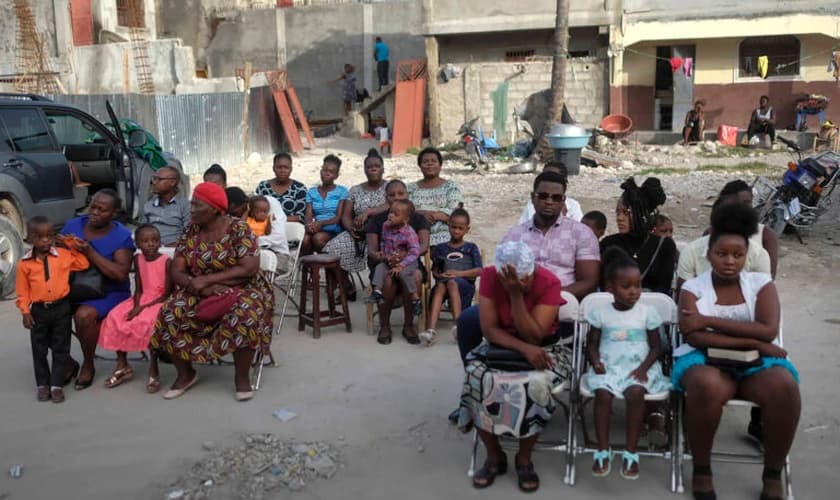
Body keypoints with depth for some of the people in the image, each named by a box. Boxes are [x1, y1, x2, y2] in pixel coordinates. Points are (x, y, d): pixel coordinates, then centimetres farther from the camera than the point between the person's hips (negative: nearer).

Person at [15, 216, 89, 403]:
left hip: (61, 308, 0)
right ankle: (42, 385, 22)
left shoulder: (63, 255, -2)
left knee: (60, 348, 4)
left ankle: (57, 385, 12)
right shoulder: (25, 263, -4)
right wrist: (25, 312, -4)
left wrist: (75, 248, -1)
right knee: (39, 350, 9)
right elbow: (22, 291, 0)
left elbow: (84, 264, 5)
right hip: (38, 310, 0)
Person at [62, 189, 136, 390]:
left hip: (109, 293, -5)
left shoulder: (121, 236, -8)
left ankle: (88, 365, -5)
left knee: (84, 314, -33)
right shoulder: (73, 225, 6)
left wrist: (90, 253, -26)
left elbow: (121, 273, -20)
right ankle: (66, 361, 5)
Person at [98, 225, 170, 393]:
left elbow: (167, 294, -14)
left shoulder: (166, 262, -12)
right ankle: (122, 366, -1)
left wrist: (143, 307, -20)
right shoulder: (138, 259, 5)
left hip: (160, 302, -6)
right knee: (115, 319, -13)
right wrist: (135, 306, -15)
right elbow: (139, 289, 5)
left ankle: (153, 371, -24)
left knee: (150, 322, -34)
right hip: (141, 301, 6)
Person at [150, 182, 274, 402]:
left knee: (245, 313, -37)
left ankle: (241, 376, -16)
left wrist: (206, 280, -23)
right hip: (200, 292, 4)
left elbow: (249, 269, -20)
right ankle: (185, 373, -2)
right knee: (170, 313, -24)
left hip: (240, 289, -4)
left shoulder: (238, 229, -11)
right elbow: (176, 272, -1)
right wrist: (197, 284, -23)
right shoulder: (191, 231, 3)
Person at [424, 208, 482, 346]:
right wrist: (439, 275, -7)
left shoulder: (471, 247, 13)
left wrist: (459, 273, -10)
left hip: (465, 283, -2)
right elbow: (434, 270, 17)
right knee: (440, 285, -35)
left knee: (452, 282, -37)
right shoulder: (441, 248, 20)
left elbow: (479, 271, 2)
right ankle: (431, 329, -52)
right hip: (444, 280, 2)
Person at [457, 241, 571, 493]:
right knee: (476, 378, -30)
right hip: (501, 346, 2)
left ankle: (524, 458, -10)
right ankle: (494, 456, -9)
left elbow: (533, 337, -24)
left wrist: (516, 294, -32)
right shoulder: (490, 276, -14)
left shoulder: (549, 282, -20)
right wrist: (523, 347, -30)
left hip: (542, 348, -2)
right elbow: (489, 329, -16)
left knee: (536, 384, -35)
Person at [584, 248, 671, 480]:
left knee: (635, 392, -33)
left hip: (638, 368, -1)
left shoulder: (647, 313, 4)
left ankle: (631, 452, -22)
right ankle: (603, 450, -18)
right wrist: (596, 362, -11)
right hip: (608, 367, 1)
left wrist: (643, 367, -12)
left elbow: (656, 347, 5)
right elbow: (592, 344, 9)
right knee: (603, 393, -31)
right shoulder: (600, 313, 5)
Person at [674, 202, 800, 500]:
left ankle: (773, 475, -14)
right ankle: (701, 470, -16)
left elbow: (769, 331, -8)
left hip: (755, 362, 2)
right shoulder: (693, 287, 4)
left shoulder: (761, 283, 8)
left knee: (784, 386, -33)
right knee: (708, 386, -39)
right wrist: (753, 342, -14)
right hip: (706, 359, -2)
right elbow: (694, 337, -10)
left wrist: (709, 320, -12)